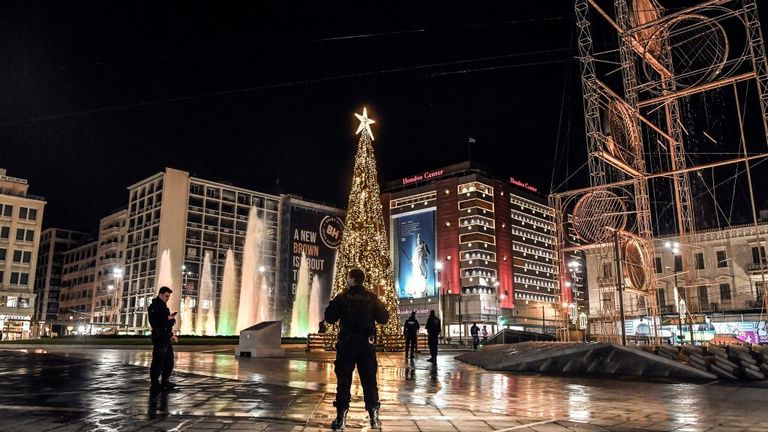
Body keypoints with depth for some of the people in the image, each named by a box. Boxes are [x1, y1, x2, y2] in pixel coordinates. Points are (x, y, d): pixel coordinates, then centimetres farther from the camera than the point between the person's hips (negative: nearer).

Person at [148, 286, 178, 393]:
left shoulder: (163, 306, 20)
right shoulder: (154, 306, -8)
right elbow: (154, 322, -20)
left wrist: (171, 334, 21)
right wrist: (167, 318, -21)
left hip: (166, 337, 10)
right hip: (159, 337, -10)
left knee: (169, 360, 13)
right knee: (158, 360, -7)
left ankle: (165, 382, 23)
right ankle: (154, 384, -1)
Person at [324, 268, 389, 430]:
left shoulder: (341, 297, -4)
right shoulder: (372, 298, 0)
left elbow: (329, 318, 0)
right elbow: (384, 319, 3)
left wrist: (334, 305, 17)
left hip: (347, 343, -1)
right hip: (367, 343, 2)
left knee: (344, 380, 4)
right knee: (369, 380, 7)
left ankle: (341, 418, 4)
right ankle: (374, 417, 10)